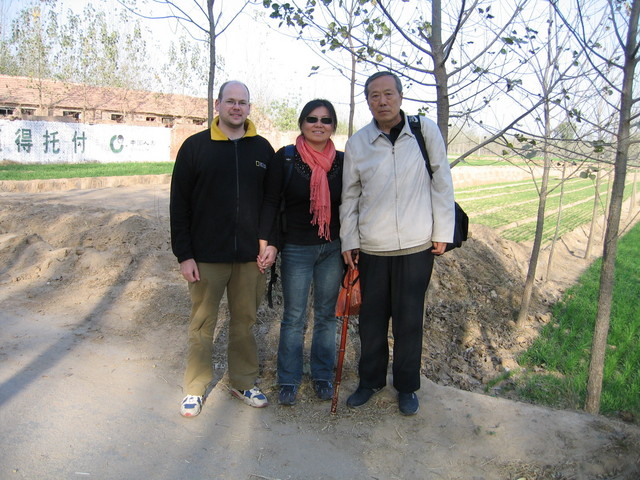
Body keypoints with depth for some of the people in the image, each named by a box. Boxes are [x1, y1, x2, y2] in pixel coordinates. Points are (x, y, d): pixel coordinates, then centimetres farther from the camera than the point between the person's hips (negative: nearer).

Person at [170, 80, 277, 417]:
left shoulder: (262, 148, 7)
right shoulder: (196, 146, -1)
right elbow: (179, 205, -2)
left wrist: (272, 242, -1)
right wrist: (184, 254, -7)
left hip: (250, 257, 2)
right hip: (206, 256, -2)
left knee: (245, 322, 12)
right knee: (202, 324, 8)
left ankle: (243, 382, 29)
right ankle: (195, 388, 24)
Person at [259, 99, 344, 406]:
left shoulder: (341, 161, 2)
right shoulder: (285, 158, -5)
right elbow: (271, 202, -5)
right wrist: (264, 241, -11)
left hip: (332, 248, 2)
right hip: (296, 250, -2)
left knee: (326, 314, 12)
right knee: (294, 317, 4)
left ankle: (322, 375, 28)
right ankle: (289, 380, 20)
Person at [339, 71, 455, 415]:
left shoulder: (425, 131, -2)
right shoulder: (357, 143, 1)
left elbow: (442, 183, 1)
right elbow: (350, 196, 7)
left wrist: (442, 232, -1)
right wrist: (348, 240, 4)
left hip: (416, 246, -1)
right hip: (371, 247, 2)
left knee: (409, 319, 8)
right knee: (371, 317, 11)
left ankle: (407, 386, 27)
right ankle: (370, 380, 32)